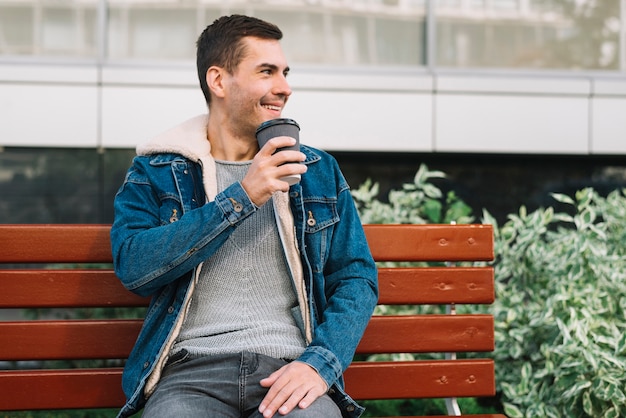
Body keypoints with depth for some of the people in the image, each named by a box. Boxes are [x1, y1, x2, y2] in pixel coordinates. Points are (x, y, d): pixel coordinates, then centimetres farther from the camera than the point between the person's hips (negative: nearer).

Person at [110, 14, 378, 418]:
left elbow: (357, 278, 10)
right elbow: (132, 266, -7)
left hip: (288, 369, 1)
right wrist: (241, 198, -11)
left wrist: (321, 362, -9)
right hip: (192, 370, -1)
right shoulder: (156, 172, 9)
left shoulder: (318, 171, 16)